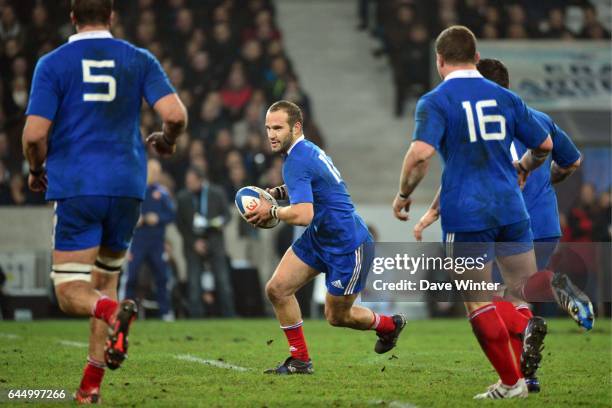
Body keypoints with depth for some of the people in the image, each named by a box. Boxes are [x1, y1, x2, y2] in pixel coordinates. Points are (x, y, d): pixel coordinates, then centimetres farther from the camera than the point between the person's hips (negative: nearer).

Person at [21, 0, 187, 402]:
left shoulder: (52, 64, -1)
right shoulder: (139, 60, 5)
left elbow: (34, 134, -8)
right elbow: (176, 115, -6)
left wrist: (37, 170, 13)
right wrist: (166, 140, 17)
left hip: (75, 188, -3)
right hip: (127, 187, 3)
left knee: (70, 292, 0)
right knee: (106, 279, 19)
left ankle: (113, 312, -34)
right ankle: (92, 384, 13)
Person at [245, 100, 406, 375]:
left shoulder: (296, 162, -26)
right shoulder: (307, 149, 4)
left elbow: (303, 214, -37)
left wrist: (272, 211, -19)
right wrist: (277, 192, 9)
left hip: (348, 246, -9)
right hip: (318, 239, 9)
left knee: (336, 317, 7)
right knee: (277, 289, -3)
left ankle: (389, 325, 35)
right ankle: (300, 360, 7)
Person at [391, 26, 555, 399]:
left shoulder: (435, 101, -4)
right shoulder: (506, 97, 10)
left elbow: (421, 152, -19)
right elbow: (545, 145, 16)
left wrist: (403, 195, -4)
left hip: (465, 214, -3)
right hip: (511, 208, 3)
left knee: (480, 302, 6)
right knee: (527, 292, 10)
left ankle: (512, 382, 5)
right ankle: (534, 323, -25)